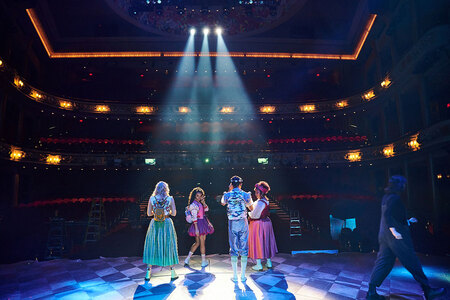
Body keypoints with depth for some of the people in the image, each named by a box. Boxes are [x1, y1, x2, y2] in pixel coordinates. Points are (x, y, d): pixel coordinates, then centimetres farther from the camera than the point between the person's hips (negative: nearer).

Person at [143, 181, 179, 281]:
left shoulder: (152, 198, -1)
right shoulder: (170, 199, -4)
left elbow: (149, 213, 3)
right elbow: (174, 213, -1)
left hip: (155, 224, 1)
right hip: (167, 224, -1)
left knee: (152, 246, 11)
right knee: (168, 247, 9)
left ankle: (148, 273, 15)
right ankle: (172, 273, 16)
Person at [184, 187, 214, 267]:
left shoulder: (199, 203, 10)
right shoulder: (193, 205, -16)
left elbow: (206, 209, 9)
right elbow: (194, 218, -19)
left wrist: (203, 202, -3)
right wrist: (196, 229, -21)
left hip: (203, 223, 8)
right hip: (198, 224, -8)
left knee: (197, 243, 12)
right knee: (202, 243, 2)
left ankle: (187, 259, 18)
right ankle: (203, 262, 14)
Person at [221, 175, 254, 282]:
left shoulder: (227, 195, -4)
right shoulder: (246, 195, -4)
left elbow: (222, 203, 20)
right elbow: (251, 208, 10)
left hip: (232, 223, 0)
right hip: (243, 222, 0)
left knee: (233, 249, 8)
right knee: (244, 248, 8)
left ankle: (235, 276, 12)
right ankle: (243, 275, 13)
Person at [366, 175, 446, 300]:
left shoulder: (386, 197, 16)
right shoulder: (394, 197, -12)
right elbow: (386, 215, -24)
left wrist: (407, 221, 34)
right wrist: (394, 230, -28)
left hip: (384, 236, 9)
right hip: (396, 238, -9)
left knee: (383, 262, 7)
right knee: (412, 262, 5)